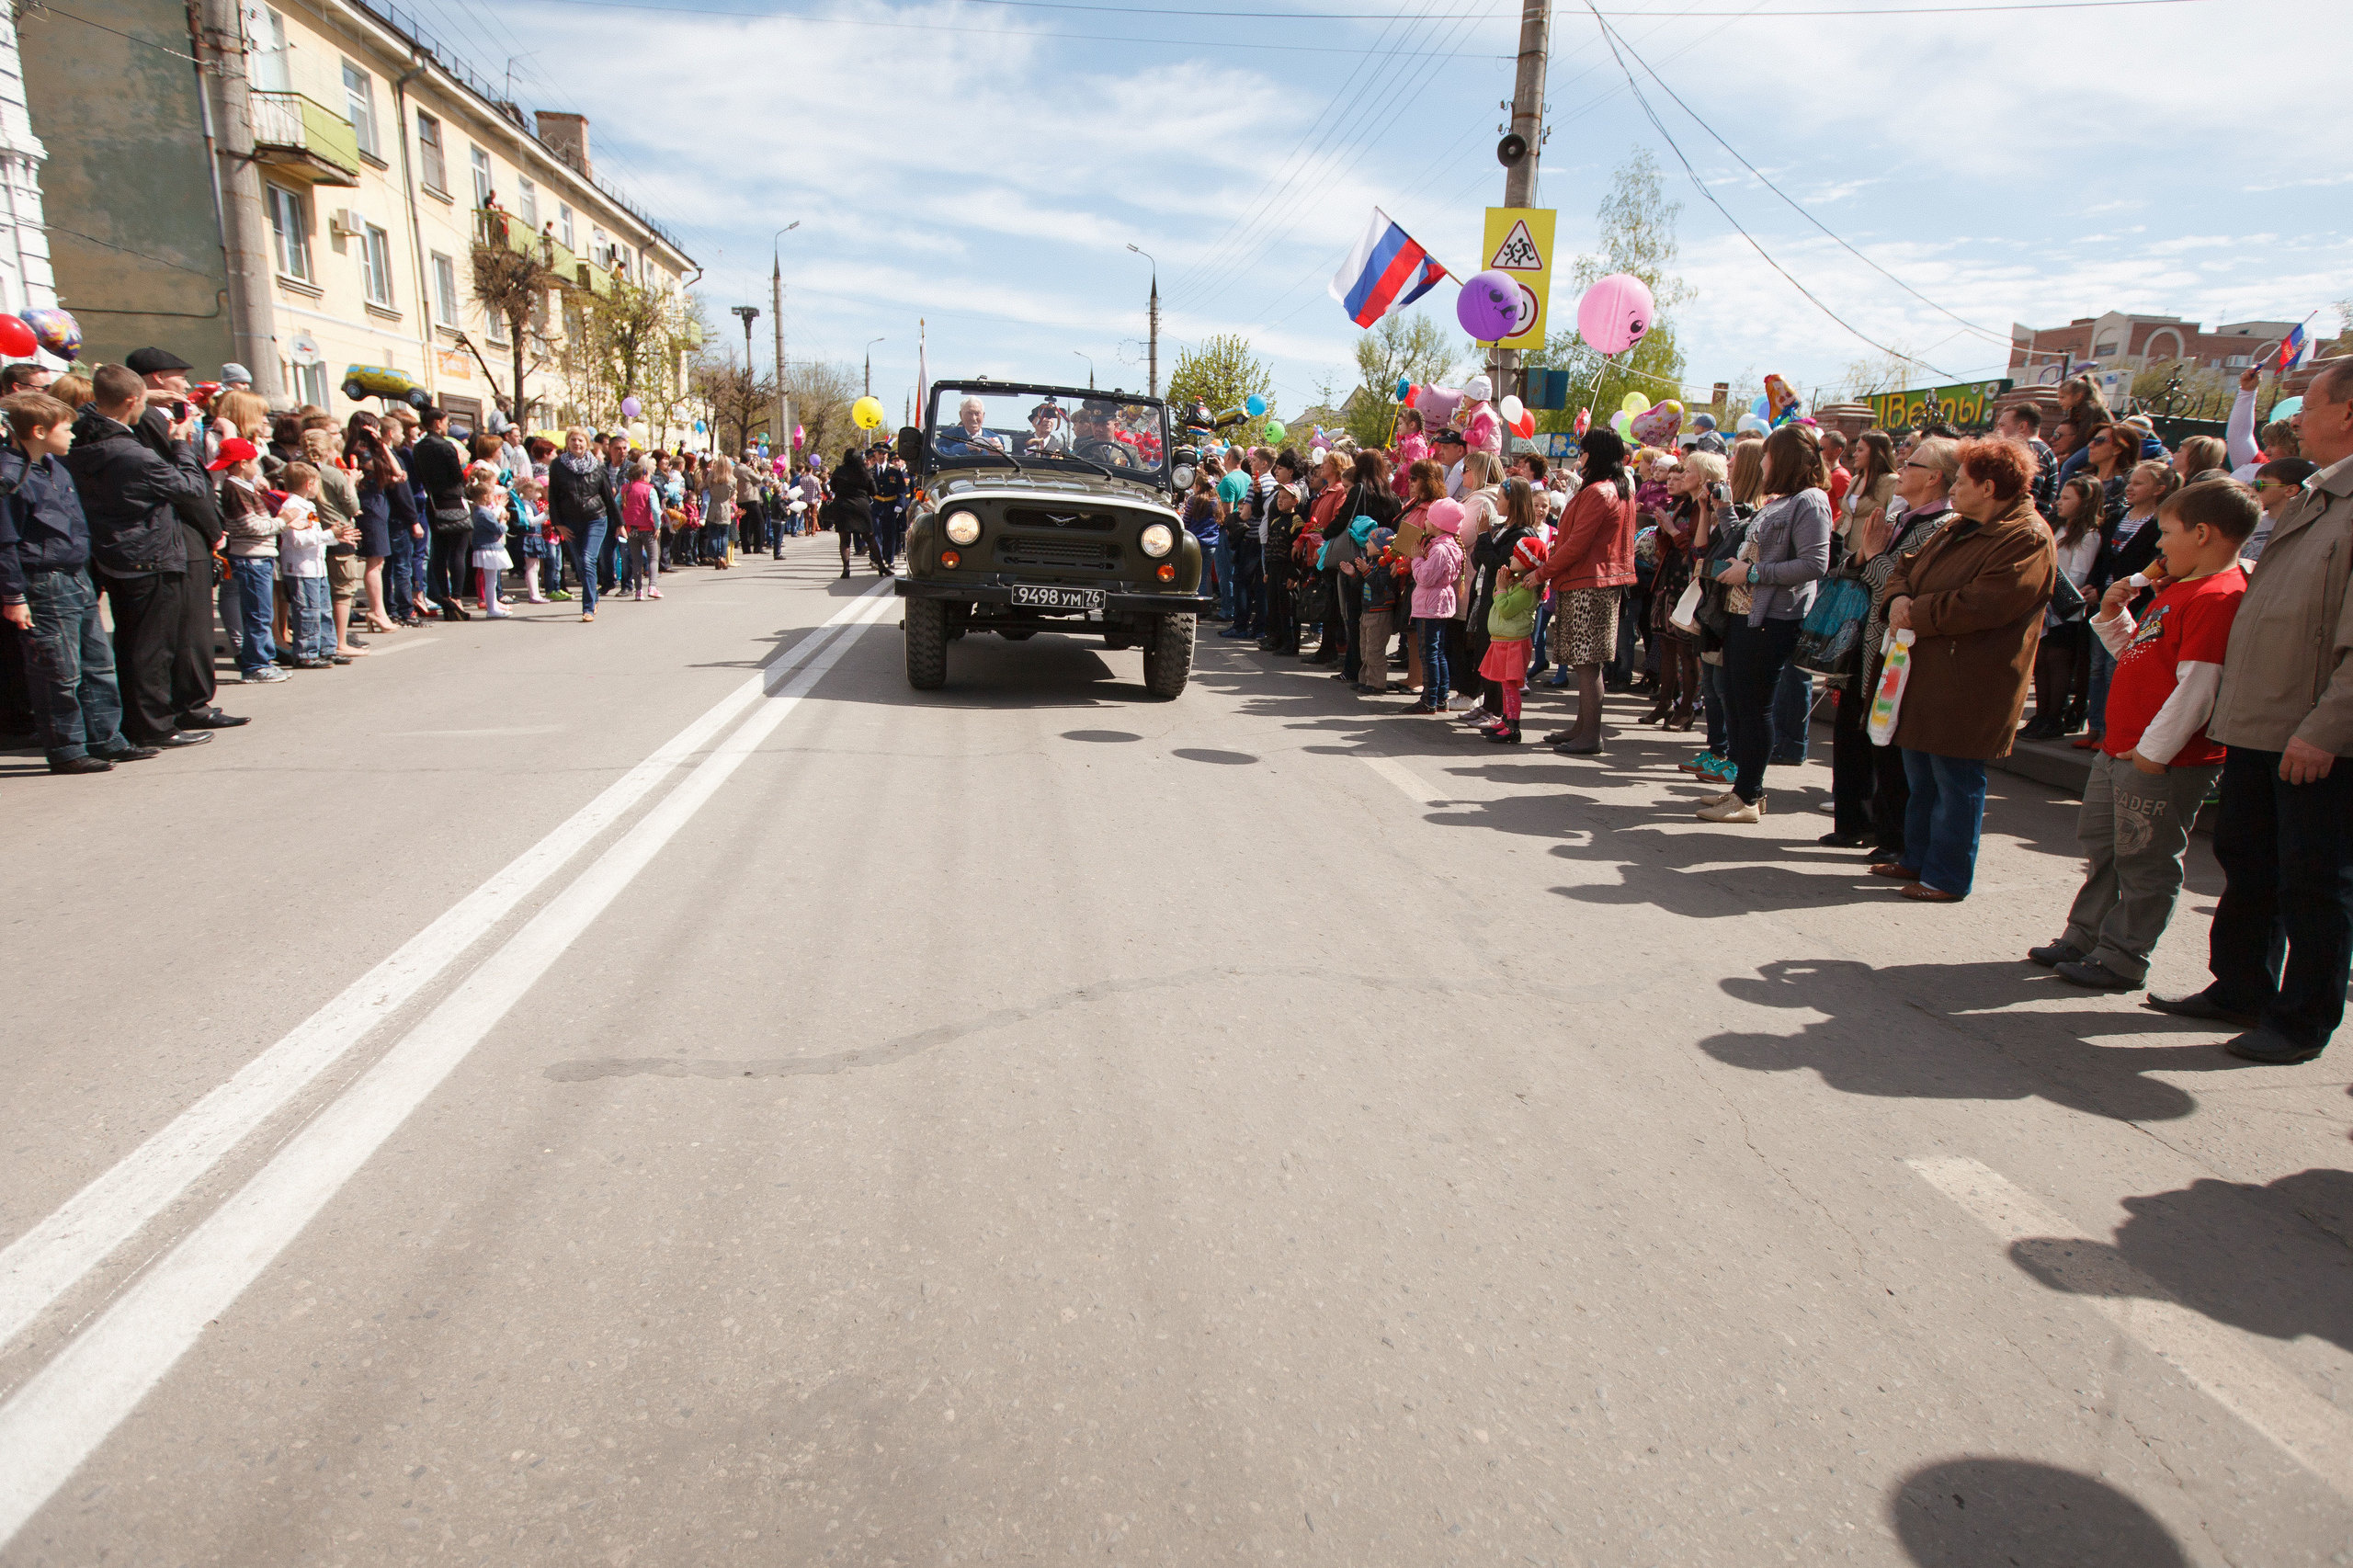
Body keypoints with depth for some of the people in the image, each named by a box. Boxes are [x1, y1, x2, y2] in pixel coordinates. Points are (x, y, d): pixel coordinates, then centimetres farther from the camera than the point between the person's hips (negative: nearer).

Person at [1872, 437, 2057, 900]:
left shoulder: (2028, 539, -14)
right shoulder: (1962, 528, 15)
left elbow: (1980, 605, -25)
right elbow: (1906, 567, 17)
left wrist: (1914, 615, -14)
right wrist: (1899, 598, -5)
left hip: (1967, 684, -9)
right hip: (1927, 675, 10)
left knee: (1955, 779, -2)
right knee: (1920, 773, 17)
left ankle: (1947, 878, 8)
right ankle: (1917, 858, 30)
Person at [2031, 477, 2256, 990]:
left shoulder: (2217, 597, -19)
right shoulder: (2177, 590, 14)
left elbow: (2196, 687, -25)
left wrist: (2154, 750, -23)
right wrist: (2113, 616, 11)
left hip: (2164, 763, -11)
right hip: (2119, 751, 11)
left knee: (2143, 862, 1)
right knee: (2102, 846, 19)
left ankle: (2122, 960, 12)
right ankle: (2084, 938, 32)